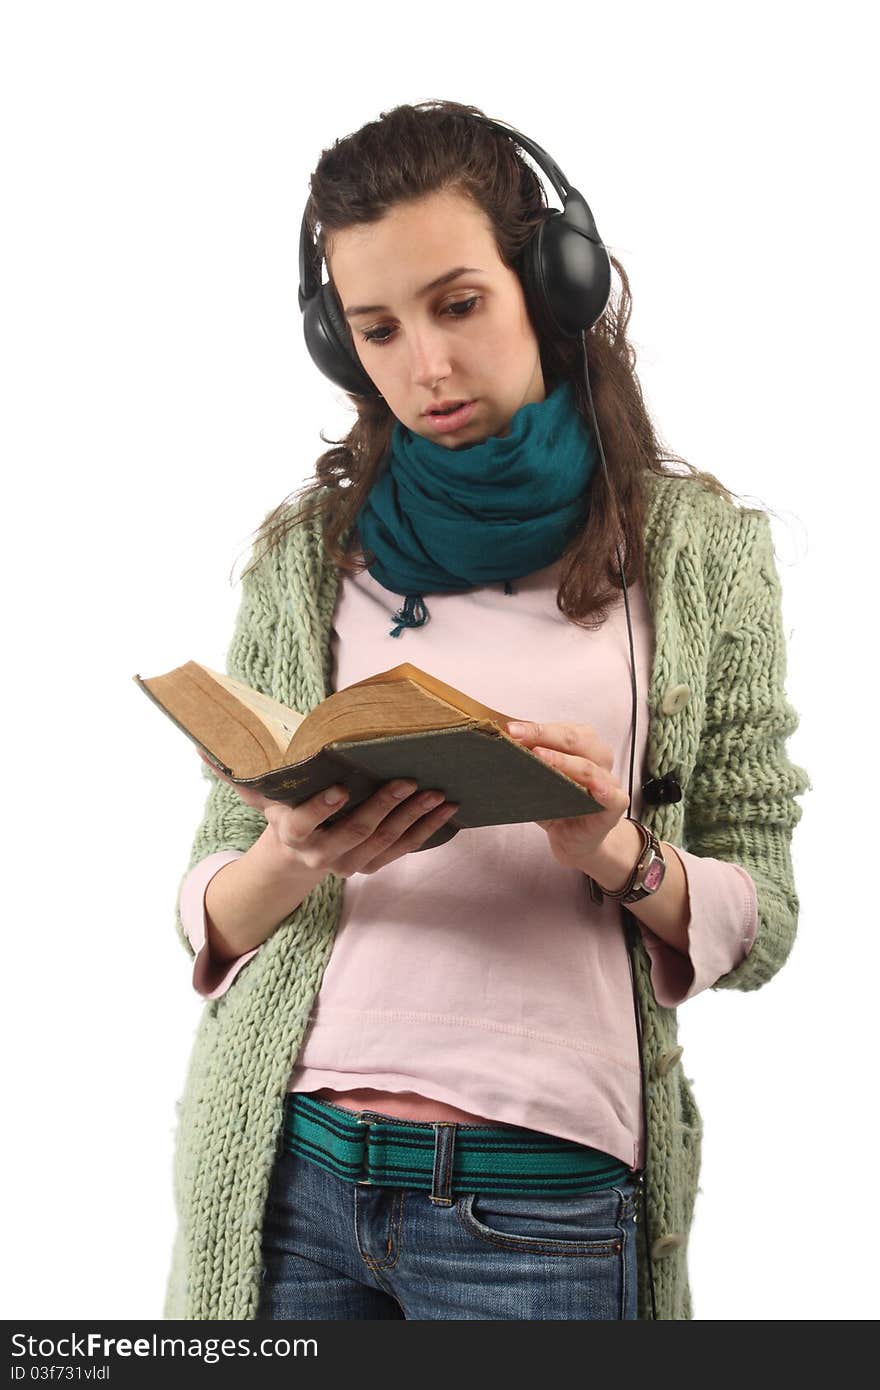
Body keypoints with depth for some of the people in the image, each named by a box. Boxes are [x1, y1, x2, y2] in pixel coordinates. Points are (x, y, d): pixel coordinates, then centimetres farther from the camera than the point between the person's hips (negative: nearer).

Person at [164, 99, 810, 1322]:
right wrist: (298, 860, -16)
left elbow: (761, 920, 2)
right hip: (288, 1164, 2)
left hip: (543, 1188, -1)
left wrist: (618, 855, -18)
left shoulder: (696, 540, 1)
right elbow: (210, 912, 5)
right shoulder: (306, 548, 5)